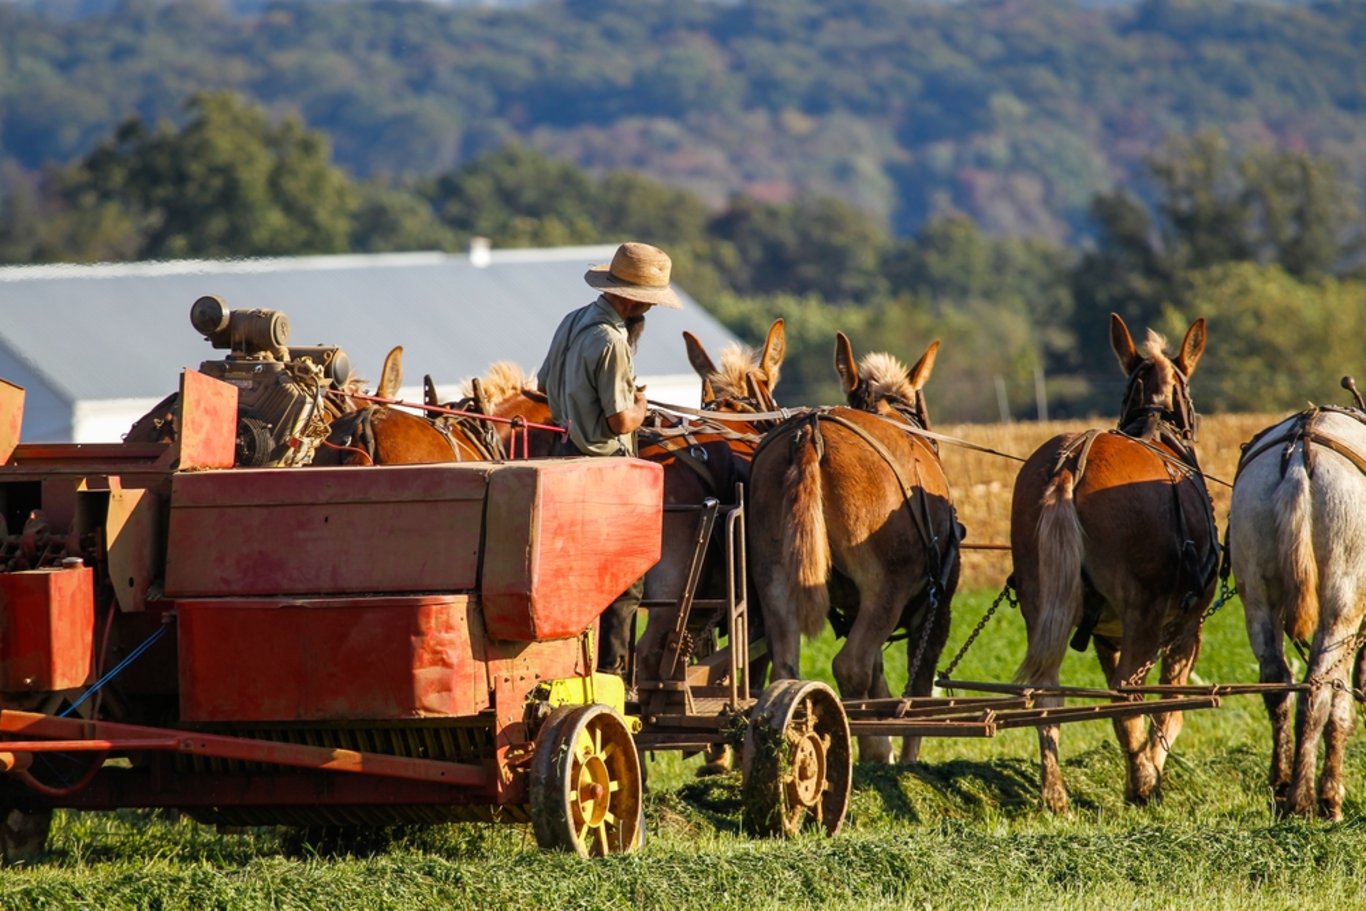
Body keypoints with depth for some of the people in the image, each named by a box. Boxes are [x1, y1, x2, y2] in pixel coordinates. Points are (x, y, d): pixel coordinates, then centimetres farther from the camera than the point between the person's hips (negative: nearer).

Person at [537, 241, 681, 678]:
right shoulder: (611, 342, -23)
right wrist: (639, 408, -1)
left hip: (572, 451, 9)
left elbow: (544, 382, 21)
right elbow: (621, 421, -21)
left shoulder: (574, 322, 6)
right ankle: (608, 671, 0)